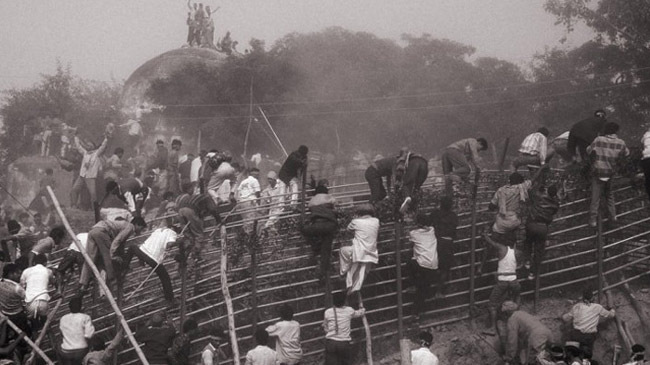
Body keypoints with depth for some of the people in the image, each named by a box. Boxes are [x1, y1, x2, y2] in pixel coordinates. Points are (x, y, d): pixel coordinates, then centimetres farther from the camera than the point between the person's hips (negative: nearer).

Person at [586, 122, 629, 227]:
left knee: (595, 197, 4)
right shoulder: (620, 143, -8)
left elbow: (589, 150, -5)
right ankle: (612, 216, 21)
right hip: (611, 173, 2)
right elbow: (626, 153, 7)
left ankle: (593, 219, 3)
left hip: (598, 172, -2)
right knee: (610, 195, 22)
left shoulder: (598, 140, -16)